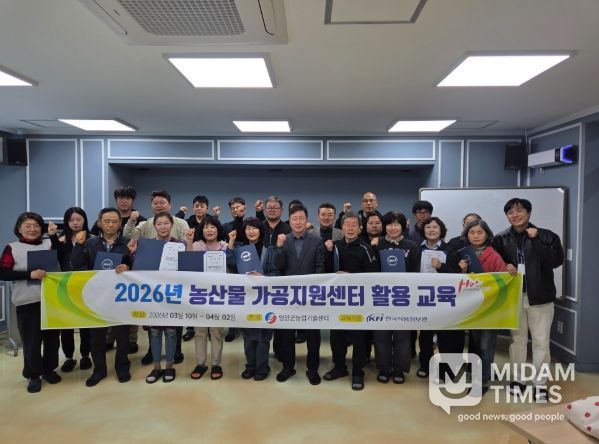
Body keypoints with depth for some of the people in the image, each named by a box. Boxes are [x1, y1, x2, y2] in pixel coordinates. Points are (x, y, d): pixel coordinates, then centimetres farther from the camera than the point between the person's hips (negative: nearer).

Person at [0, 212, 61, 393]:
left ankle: (49, 369, 30)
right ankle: (33, 375, 21)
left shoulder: (50, 244, 6)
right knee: (31, 340, 4)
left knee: (52, 337, 12)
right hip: (27, 303, -2)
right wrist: (29, 274, -18)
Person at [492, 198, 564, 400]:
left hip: (539, 297, -2)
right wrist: (505, 267, -10)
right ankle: (518, 379, 27)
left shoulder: (546, 236, -4)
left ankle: (540, 384, 16)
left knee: (541, 342, 3)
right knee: (517, 340, 13)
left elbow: (556, 261, -16)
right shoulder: (501, 239, 2)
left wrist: (536, 239, -21)